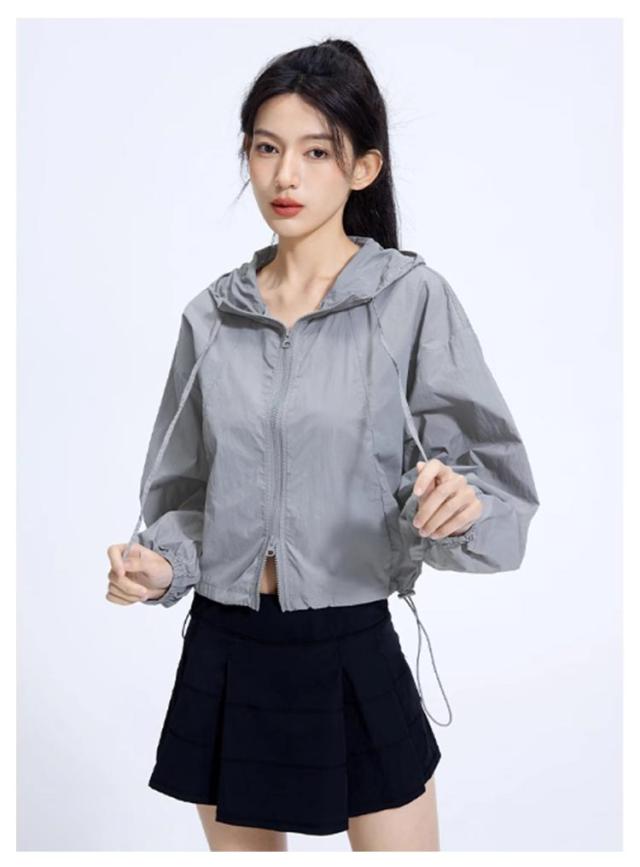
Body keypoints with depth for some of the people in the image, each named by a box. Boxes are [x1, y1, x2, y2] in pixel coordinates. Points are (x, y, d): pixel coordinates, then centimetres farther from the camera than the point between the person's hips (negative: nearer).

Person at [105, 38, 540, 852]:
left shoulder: (411, 297, -8)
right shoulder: (211, 315, 3)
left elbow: (499, 484, -10)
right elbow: (187, 493, 11)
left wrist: (460, 504, -31)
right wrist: (159, 564, -7)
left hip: (353, 655, -3)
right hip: (223, 654, 4)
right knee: (238, 840, 19)